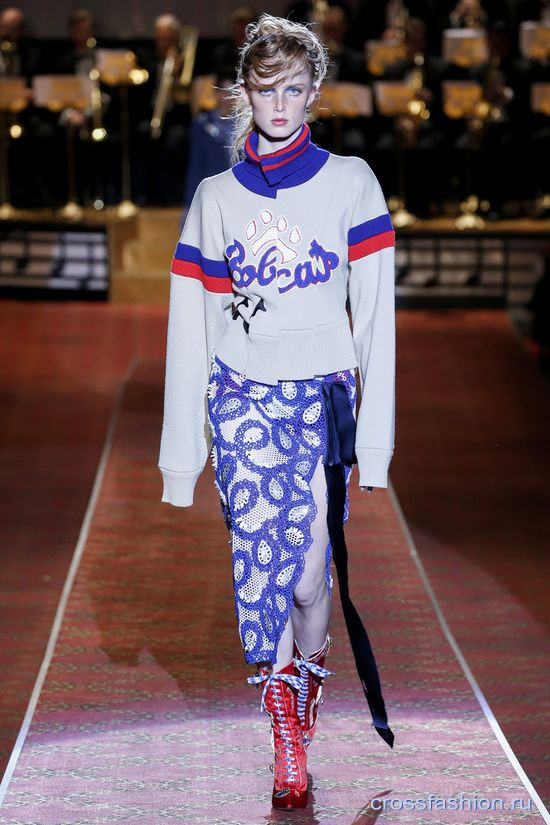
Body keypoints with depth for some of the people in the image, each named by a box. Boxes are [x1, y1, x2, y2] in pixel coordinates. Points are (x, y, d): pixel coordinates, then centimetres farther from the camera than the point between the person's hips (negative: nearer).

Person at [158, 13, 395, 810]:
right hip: (242, 397, 1)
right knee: (262, 559, -9)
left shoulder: (350, 182, 5)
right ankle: (287, 739, 0)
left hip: (324, 398, -1)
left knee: (312, 567, -7)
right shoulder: (215, 197, 10)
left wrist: (375, 435, -5)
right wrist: (181, 453, 6)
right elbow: (189, 326, 10)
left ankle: (308, 678, 22)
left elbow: (375, 312, 1)